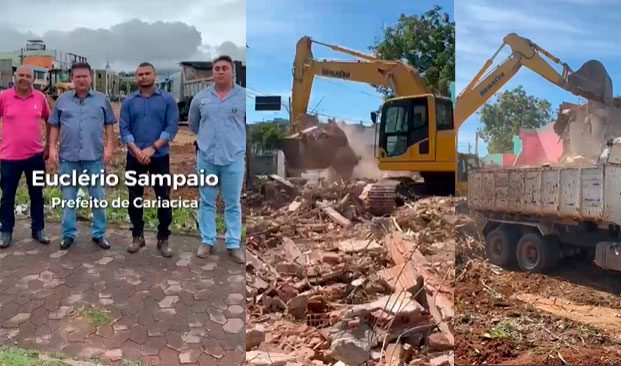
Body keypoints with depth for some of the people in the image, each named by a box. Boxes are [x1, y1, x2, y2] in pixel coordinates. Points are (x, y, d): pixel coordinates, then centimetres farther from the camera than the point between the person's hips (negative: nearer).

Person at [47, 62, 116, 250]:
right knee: (68, 198, 8)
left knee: (98, 198, 5)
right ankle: (68, 234, 19)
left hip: (95, 156, -1)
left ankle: (99, 234, 16)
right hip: (68, 157, 1)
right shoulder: (62, 100, 7)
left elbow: (109, 125, 6)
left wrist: (109, 146, -3)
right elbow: (55, 126, 9)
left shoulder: (102, 99, 4)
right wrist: (52, 148, 1)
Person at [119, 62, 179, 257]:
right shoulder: (128, 101, 5)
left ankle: (163, 239, 12)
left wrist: (152, 148, -16)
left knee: (164, 199, 1)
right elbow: (124, 129, 0)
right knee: (134, 198, 9)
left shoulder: (167, 99, -1)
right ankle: (137, 236, 22)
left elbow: (172, 127, -8)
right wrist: (136, 150, -16)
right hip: (134, 158, 2)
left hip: (160, 157, -2)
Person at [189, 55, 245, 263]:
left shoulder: (244, 96, -3)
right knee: (207, 202, 10)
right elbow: (192, 124, 18)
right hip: (206, 158, 2)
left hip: (234, 159, -2)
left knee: (233, 204, 6)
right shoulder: (200, 97, 4)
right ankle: (207, 241, 22)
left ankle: (233, 244, 16)